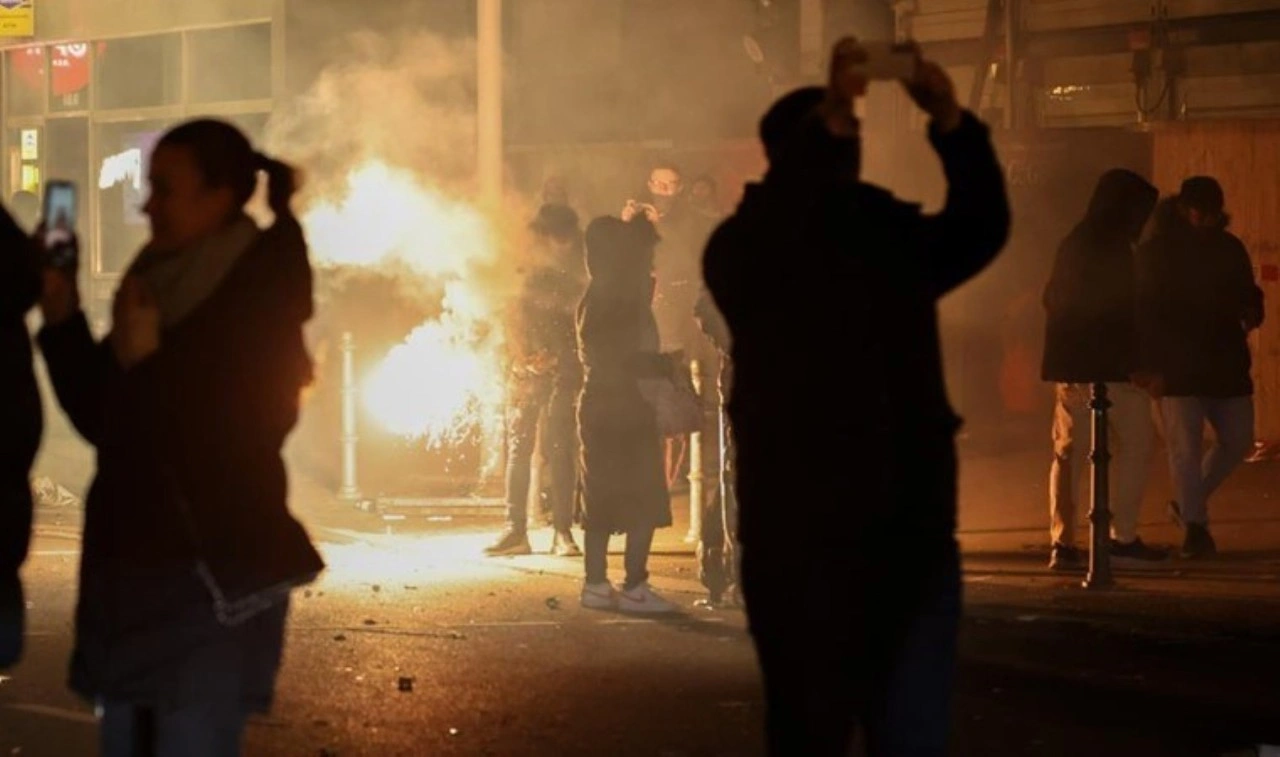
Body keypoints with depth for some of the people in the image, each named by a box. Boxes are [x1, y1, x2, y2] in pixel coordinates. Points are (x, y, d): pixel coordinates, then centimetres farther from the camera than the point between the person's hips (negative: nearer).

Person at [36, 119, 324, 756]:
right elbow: (103, 421, 14)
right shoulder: (161, 287, 10)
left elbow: (230, 449, -18)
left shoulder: (259, 308, -11)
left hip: (212, 584, -8)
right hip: (130, 571, 8)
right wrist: (62, 319, 3)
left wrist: (146, 363, -18)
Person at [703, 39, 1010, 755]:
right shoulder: (746, 248, 0)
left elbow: (982, 229, -6)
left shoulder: (895, 237, 10)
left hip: (912, 535, 3)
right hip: (799, 543, -3)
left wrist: (951, 123, -21)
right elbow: (769, 231, -23)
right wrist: (829, 120, -33)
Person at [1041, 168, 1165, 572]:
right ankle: (1123, 538, 0)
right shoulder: (1113, 248, -12)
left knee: (1070, 450, 7)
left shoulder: (1074, 243, 15)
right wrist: (1136, 363, -16)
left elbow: (1053, 300, 22)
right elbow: (1121, 312, -18)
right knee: (1136, 445, 2)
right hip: (1108, 366, -8)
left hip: (1070, 365, 8)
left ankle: (1062, 542, 1)